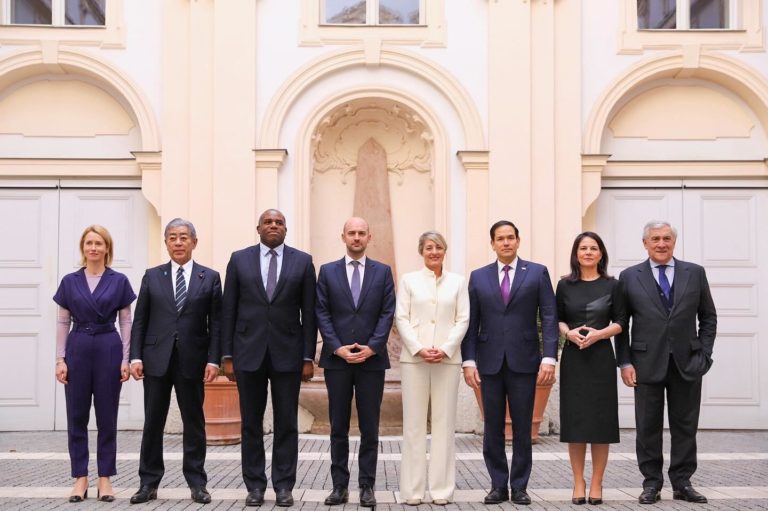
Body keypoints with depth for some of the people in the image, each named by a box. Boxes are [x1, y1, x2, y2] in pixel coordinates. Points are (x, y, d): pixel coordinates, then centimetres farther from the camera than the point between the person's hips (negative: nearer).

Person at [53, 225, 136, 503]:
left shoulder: (119, 281, 2)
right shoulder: (70, 281, 5)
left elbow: (126, 322, 3)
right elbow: (62, 323, 6)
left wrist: (126, 359, -4)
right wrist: (60, 358, -1)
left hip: (109, 348, -1)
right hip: (78, 348, 1)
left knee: (107, 416, 4)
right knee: (77, 416, 4)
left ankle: (105, 479, 12)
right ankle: (80, 478, 13)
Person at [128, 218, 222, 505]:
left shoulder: (210, 278, 4)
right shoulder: (152, 276, 8)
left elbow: (216, 323, 1)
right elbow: (139, 321, 6)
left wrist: (213, 360, -8)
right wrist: (135, 356, -3)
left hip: (192, 361, -1)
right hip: (156, 360, 1)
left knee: (194, 423, 5)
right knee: (153, 423, 6)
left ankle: (197, 483, 14)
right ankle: (149, 483, 15)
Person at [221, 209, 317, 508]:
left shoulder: (302, 261, 3)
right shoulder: (239, 259, 5)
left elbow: (309, 312, 2)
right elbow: (228, 310, 4)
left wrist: (308, 357, -2)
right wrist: (227, 355, 0)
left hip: (287, 354, 0)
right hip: (248, 352, 1)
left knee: (286, 424, 4)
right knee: (251, 423, 7)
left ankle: (284, 486, 13)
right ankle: (255, 485, 16)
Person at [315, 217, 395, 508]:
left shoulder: (382, 272, 7)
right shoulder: (328, 272, 7)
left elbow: (387, 313, 1)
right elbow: (322, 313, 2)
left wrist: (372, 347, -11)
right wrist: (338, 348, -10)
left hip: (372, 359, 0)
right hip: (337, 359, 0)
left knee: (369, 428, 3)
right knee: (338, 428, 6)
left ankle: (367, 487, 10)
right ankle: (340, 486, 13)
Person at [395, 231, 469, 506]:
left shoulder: (457, 282, 10)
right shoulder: (408, 280, 8)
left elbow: (463, 320, 4)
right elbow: (401, 318, 2)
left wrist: (445, 349, -9)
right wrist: (419, 349, -11)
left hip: (448, 358, 1)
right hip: (414, 358, 0)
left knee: (444, 421, 1)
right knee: (414, 421, 0)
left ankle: (442, 488, 7)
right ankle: (412, 488, 5)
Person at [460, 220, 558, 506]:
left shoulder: (537, 273, 4)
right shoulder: (478, 277, 9)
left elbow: (549, 318, -2)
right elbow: (471, 323, 6)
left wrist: (549, 358, -11)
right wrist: (468, 361, -2)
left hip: (524, 362, -1)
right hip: (490, 363, 2)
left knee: (522, 428, 4)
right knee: (492, 428, 6)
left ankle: (519, 487, 14)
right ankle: (498, 485, 16)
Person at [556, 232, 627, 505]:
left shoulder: (612, 285, 4)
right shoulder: (565, 285, 6)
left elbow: (620, 322, 3)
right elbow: (557, 319, 8)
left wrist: (599, 334, -14)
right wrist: (569, 332, -12)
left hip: (601, 357, 0)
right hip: (573, 357, 1)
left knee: (600, 419, 0)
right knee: (574, 419, 1)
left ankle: (596, 483, 9)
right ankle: (578, 483, 9)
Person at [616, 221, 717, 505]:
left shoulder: (695, 273, 7)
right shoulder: (630, 277, 4)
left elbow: (708, 317, 10)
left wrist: (704, 354, 1)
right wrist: (625, 362, -5)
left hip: (687, 363, 1)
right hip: (648, 362, -1)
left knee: (685, 426, 7)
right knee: (648, 427, 4)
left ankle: (682, 483, 17)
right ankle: (652, 484, 14)